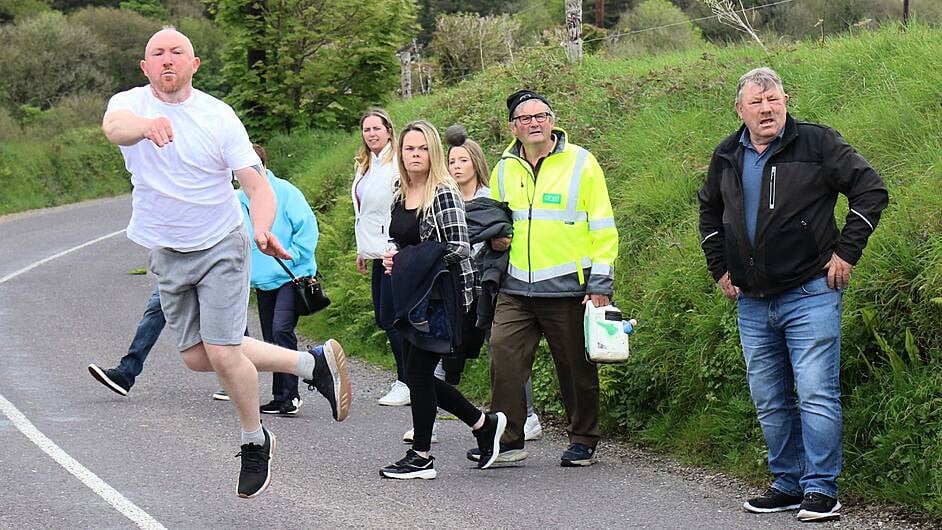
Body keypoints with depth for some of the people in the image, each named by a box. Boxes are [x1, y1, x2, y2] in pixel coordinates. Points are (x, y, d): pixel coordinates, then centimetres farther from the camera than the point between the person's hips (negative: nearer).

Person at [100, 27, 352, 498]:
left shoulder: (218, 116, -11)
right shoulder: (130, 104, -9)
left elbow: (256, 183, -13)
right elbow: (114, 125, -34)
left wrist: (262, 229, -35)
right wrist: (146, 125, -59)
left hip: (220, 248, -4)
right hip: (167, 255, 4)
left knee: (222, 354, -11)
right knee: (197, 357, 10)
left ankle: (254, 443, 15)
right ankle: (313, 363, 25)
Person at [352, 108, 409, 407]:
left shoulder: (397, 163, -11)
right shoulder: (365, 166, 17)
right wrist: (362, 249, 24)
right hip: (378, 253, 9)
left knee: (391, 318, -9)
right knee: (383, 318, 8)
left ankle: (407, 384, -3)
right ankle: (405, 379, 15)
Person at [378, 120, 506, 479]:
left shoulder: (444, 193, -12)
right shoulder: (400, 196, 12)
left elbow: (460, 247, -18)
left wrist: (409, 261, -18)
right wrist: (392, 260, 3)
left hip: (439, 297, -8)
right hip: (410, 298, 8)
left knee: (418, 372, -6)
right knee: (418, 375, 10)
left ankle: (421, 457, 5)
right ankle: (484, 424, 24)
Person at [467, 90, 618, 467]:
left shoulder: (581, 163, -1)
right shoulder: (505, 168, 11)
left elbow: (602, 227, -1)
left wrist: (600, 284, -7)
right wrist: (495, 236, 3)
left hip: (568, 288, -4)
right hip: (516, 289, 4)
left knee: (576, 366, 5)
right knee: (504, 357, -7)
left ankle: (584, 441, 19)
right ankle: (507, 440, 1)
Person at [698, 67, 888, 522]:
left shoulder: (817, 144, -5)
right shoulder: (727, 157, 10)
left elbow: (871, 189, -4)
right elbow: (709, 211, 28)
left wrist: (846, 251, -7)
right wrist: (719, 267, 20)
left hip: (809, 294, -6)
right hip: (751, 302, 6)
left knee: (816, 395, -9)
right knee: (770, 402, 10)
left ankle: (821, 491, -4)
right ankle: (788, 484, 19)